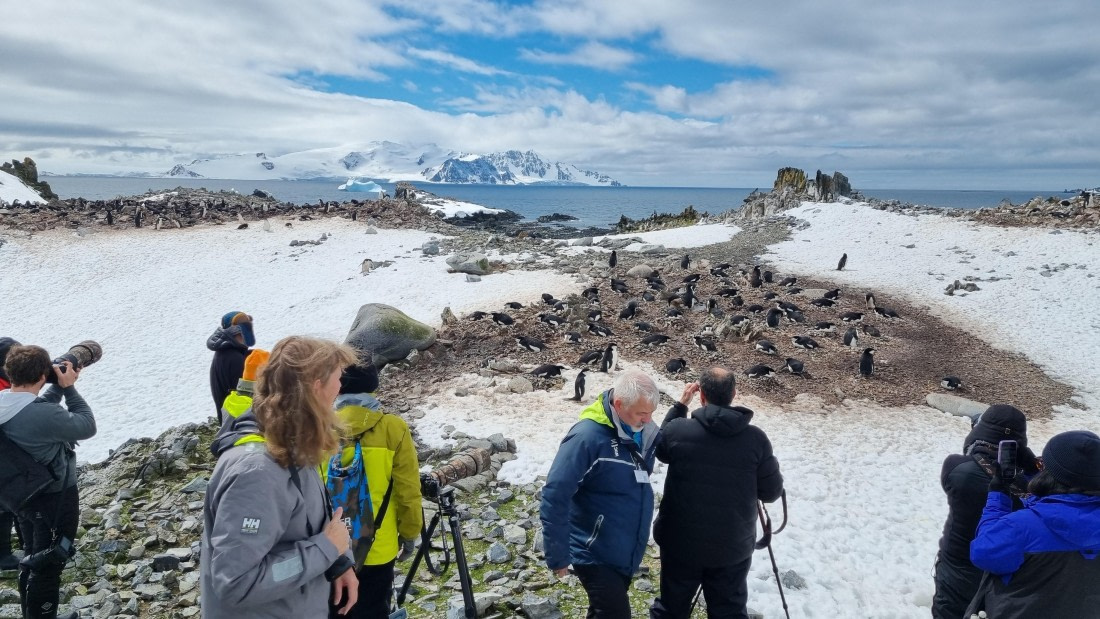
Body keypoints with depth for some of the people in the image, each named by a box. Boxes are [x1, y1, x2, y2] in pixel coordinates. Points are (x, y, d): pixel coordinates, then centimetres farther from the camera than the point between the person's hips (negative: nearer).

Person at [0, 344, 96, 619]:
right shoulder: (45, 415, -33)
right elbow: (87, 427, -19)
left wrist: (60, 386, 0)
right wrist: (69, 388, -14)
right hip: (56, 499, -9)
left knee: (31, 559, 25)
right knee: (48, 567, 8)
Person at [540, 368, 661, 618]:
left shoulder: (641, 433, -3)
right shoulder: (587, 437, -26)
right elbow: (555, 496, -25)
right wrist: (558, 555, -21)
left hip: (627, 554, 7)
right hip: (595, 554, -7)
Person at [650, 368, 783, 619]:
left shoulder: (678, 430, -16)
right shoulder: (756, 438, -15)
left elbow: (660, 447, 8)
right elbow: (771, 492, -5)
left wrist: (680, 405, 9)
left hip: (681, 542, 0)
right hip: (733, 547, 0)